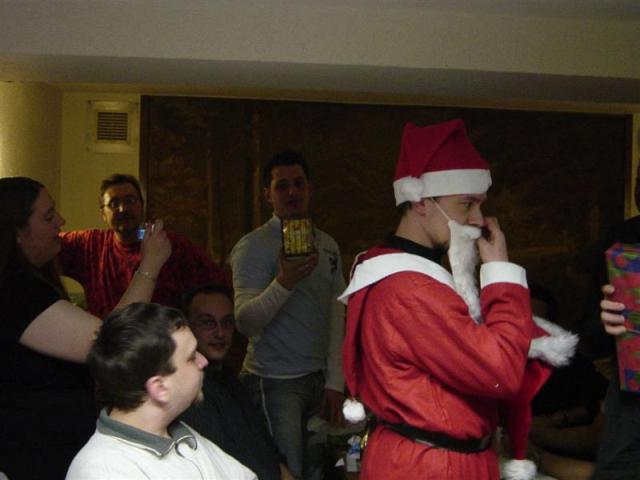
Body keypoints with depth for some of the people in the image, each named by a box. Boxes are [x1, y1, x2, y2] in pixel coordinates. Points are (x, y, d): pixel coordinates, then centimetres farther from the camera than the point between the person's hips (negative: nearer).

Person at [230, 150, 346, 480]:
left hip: (319, 379, 6)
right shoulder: (253, 246, -8)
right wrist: (284, 283, -35)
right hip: (275, 382, -6)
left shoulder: (327, 246, 11)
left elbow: (336, 315, 10)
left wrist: (335, 382, 4)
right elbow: (245, 322, -18)